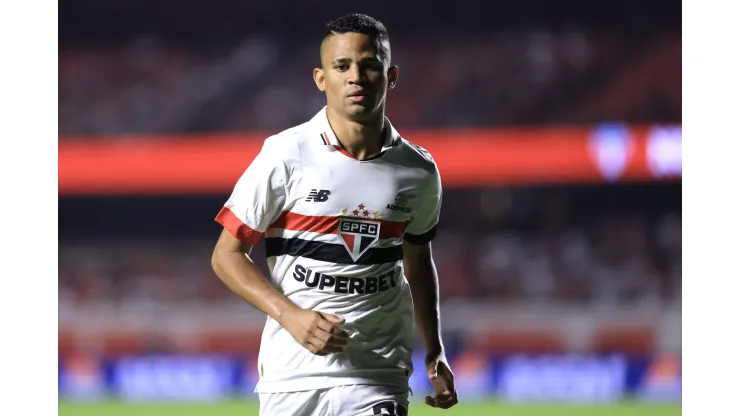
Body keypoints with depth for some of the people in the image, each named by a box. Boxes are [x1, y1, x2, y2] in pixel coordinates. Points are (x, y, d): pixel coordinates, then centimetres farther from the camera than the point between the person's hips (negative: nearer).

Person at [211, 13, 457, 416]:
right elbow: (227, 254, -3)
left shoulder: (419, 172, 4)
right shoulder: (285, 155, -7)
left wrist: (434, 353, 18)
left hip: (378, 381, 1)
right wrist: (290, 315, -17)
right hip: (291, 378, -1)